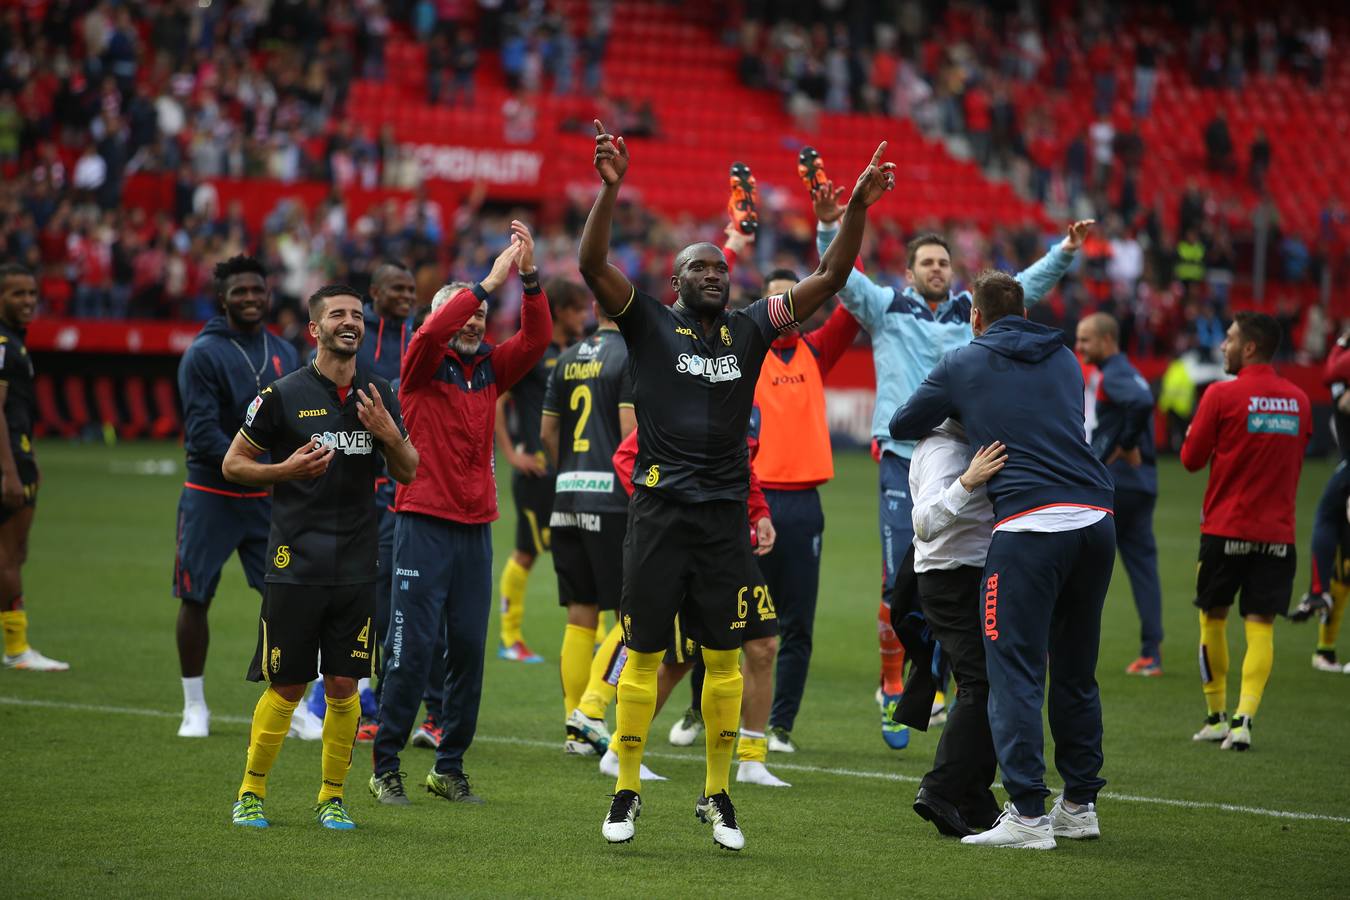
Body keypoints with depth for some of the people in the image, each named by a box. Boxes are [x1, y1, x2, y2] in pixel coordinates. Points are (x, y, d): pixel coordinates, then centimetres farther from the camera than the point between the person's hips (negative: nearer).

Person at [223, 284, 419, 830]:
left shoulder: (378, 396, 9)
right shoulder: (283, 395, -4)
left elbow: (408, 472, 14)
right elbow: (232, 464, 2)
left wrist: (388, 434, -5)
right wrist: (288, 470, -15)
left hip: (357, 567, 4)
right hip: (296, 564, -3)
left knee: (344, 687, 3)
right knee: (286, 687, 0)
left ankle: (332, 797, 16)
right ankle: (251, 793, 15)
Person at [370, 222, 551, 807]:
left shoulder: (490, 369, 13)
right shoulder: (423, 367, 1)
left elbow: (536, 338, 1)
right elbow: (433, 331, -20)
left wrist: (529, 277, -12)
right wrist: (490, 282, -22)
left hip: (476, 528, 5)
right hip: (424, 524, -5)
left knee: (468, 650, 4)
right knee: (412, 650, -6)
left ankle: (449, 767, 13)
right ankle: (386, 767, 1)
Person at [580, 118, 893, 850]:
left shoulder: (751, 329, 10)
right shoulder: (650, 324, 2)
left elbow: (830, 277, 9)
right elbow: (593, 266, -12)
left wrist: (858, 208, -4)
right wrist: (611, 189, -24)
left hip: (725, 514, 3)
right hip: (660, 511, -3)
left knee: (723, 656, 6)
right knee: (644, 653, 1)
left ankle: (717, 795, 16)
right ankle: (626, 793, 9)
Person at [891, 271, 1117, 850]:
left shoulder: (962, 365, 9)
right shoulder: (1065, 361, 21)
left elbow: (901, 427, 18)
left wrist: (947, 420, 39)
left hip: (1030, 525, -5)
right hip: (1096, 519, 5)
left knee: (1015, 671, -4)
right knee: (1076, 669, 16)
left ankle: (1028, 813, -10)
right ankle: (1080, 804, 21)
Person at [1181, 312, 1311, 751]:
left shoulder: (1222, 395, -9)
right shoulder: (1298, 400, 5)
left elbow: (1191, 459, -3)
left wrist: (1192, 432, 16)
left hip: (1225, 529, -3)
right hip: (1278, 533, 3)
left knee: (1213, 618, 14)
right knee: (1260, 628, 0)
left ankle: (1216, 716, 20)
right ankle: (1244, 718, -14)